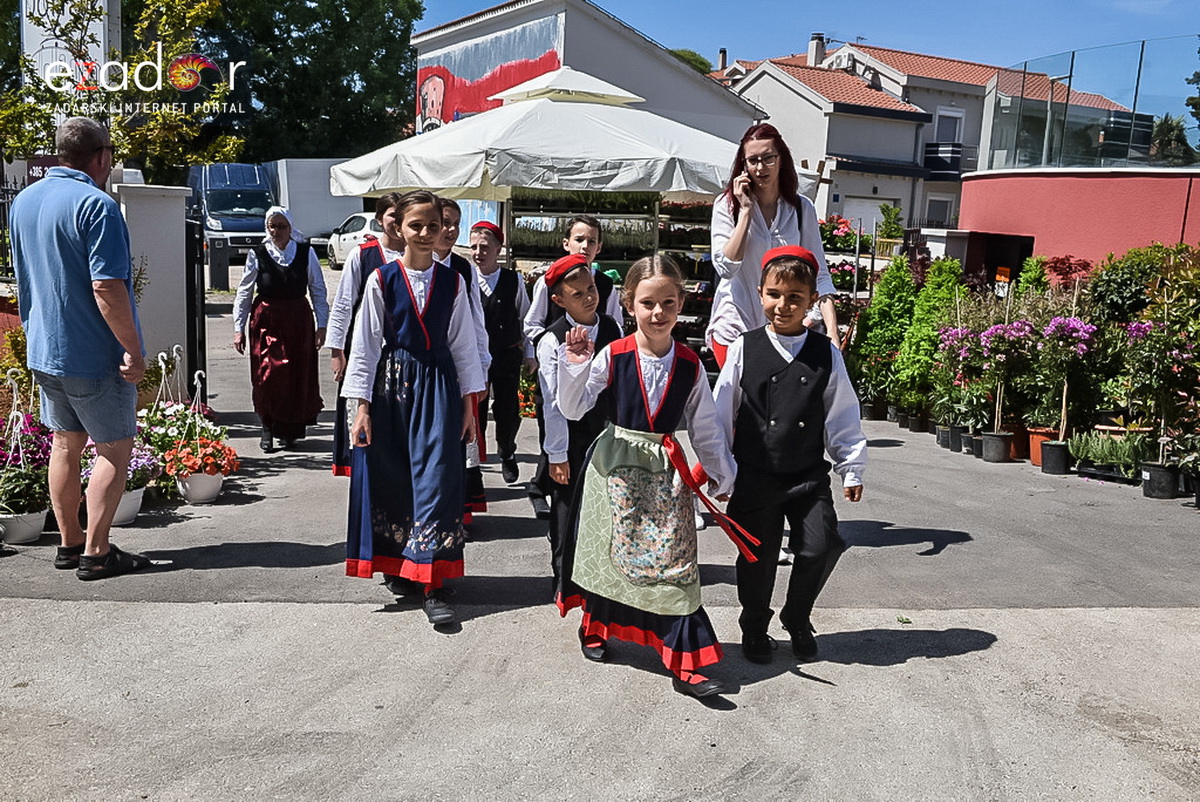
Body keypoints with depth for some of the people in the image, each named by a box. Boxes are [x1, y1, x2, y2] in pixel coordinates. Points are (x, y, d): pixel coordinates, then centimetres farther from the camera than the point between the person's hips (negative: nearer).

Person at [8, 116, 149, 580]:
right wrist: (134, 351, -20)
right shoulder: (95, 205, -17)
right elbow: (106, 288, -24)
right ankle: (96, 553, 5)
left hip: (43, 349, 8)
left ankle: (69, 544, 24)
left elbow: (23, 277, 19)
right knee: (114, 448, 2)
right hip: (94, 354, -8)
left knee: (65, 444, 16)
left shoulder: (23, 201, 10)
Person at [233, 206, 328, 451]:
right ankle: (268, 429, 8)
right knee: (267, 376, -6)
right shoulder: (257, 254, 0)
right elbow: (244, 293, 6)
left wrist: (322, 325, 2)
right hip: (266, 321, -1)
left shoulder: (306, 253, 1)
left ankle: (289, 431, 17)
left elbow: (318, 291, 6)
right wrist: (238, 328, 4)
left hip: (298, 321, 1)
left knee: (298, 377, 3)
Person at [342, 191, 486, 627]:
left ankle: (430, 582, -4)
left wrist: (468, 403, 5)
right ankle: (397, 567, 27)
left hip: (438, 386, 1)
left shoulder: (452, 282, 5)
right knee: (391, 480, 7)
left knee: (436, 476, -7)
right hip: (392, 383, 0)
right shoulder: (382, 280, -1)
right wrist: (362, 406, -5)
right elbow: (365, 344, -1)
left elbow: (463, 344, 8)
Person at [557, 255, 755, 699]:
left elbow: (705, 427, 7)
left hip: (666, 471, 1)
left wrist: (723, 476, 10)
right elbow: (572, 409, -6)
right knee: (610, 550, 12)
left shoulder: (689, 365, 0)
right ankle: (595, 627, 39)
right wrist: (574, 367, -20)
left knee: (674, 561, -3)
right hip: (615, 466, -1)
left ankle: (685, 664, 3)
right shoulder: (612, 356, -7)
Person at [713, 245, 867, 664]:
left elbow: (843, 416, 6)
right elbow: (721, 413, 1)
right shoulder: (744, 349, -3)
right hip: (755, 474, -1)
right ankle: (755, 626, 32)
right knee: (758, 555, 8)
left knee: (820, 546, -4)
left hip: (809, 475, 1)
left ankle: (797, 618, 24)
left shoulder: (825, 354, 1)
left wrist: (853, 468, 6)